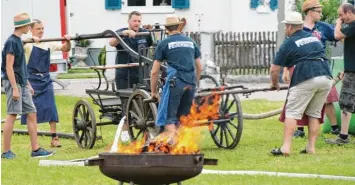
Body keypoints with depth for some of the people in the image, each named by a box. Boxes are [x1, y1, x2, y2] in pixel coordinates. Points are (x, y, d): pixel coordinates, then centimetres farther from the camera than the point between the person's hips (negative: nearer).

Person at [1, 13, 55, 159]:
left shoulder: (18, 41, 14)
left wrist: (27, 84, 21)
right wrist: (15, 88, -20)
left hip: (22, 84, 9)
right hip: (13, 83, -9)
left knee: (31, 114, 6)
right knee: (12, 115, -6)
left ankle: (35, 149, 7)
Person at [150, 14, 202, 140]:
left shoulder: (164, 44, 6)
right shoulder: (191, 42, 18)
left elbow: (154, 71, 6)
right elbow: (199, 68, 20)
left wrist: (153, 91, 15)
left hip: (175, 81, -4)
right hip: (191, 83, 4)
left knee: (169, 117, -3)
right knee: (183, 117, 14)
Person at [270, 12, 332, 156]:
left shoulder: (288, 44, 7)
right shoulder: (314, 38, 24)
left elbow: (274, 70, 8)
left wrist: (274, 84, 28)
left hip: (306, 79, -5)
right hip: (326, 77, 5)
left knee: (292, 113, 0)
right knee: (314, 114, 16)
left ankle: (286, 147, -9)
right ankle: (311, 147, 12)